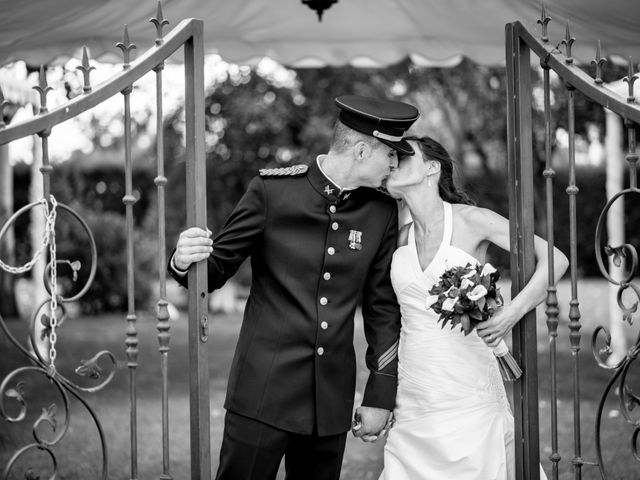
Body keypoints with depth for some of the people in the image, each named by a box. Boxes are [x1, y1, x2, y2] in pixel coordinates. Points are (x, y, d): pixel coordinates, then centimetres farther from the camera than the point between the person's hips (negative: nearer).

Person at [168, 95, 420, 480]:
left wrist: (381, 395, 10)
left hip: (333, 402, 3)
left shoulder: (382, 212, 4)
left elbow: (383, 307, 10)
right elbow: (218, 269, 1)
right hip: (264, 390, -3)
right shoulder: (272, 189, -5)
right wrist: (185, 262, -22)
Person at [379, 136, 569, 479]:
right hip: (412, 397, 4)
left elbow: (555, 259, -6)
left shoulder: (470, 220, -4)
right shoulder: (403, 238, 10)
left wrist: (512, 313, -18)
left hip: (466, 396, -4)